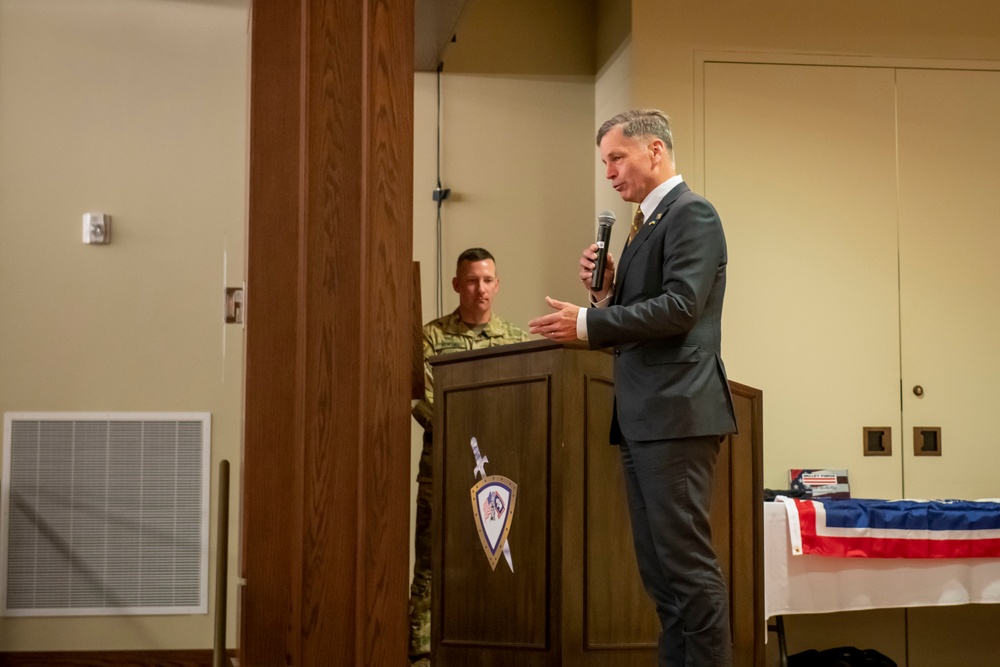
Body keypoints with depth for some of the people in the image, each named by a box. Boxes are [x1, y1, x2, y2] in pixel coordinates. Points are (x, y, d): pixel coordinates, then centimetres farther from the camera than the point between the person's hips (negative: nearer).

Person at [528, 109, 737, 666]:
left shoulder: (692, 214, -7)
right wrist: (605, 290, 4)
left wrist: (587, 323, -18)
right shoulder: (649, 223, 21)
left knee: (687, 565, -9)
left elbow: (679, 307, -19)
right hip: (644, 418, 10)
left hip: (676, 412, -10)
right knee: (661, 569, 11)